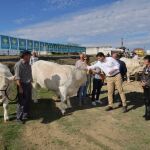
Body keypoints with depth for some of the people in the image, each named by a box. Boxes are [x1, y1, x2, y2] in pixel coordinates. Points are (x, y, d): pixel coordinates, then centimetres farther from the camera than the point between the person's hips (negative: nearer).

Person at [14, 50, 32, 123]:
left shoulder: (28, 64, 11)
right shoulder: (19, 64, -14)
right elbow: (17, 77, -18)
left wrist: (30, 84, 15)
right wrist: (20, 87, -21)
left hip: (28, 85, 8)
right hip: (22, 85, -8)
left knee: (28, 101, 16)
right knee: (22, 102, 0)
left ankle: (26, 115, 32)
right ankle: (19, 117, 13)